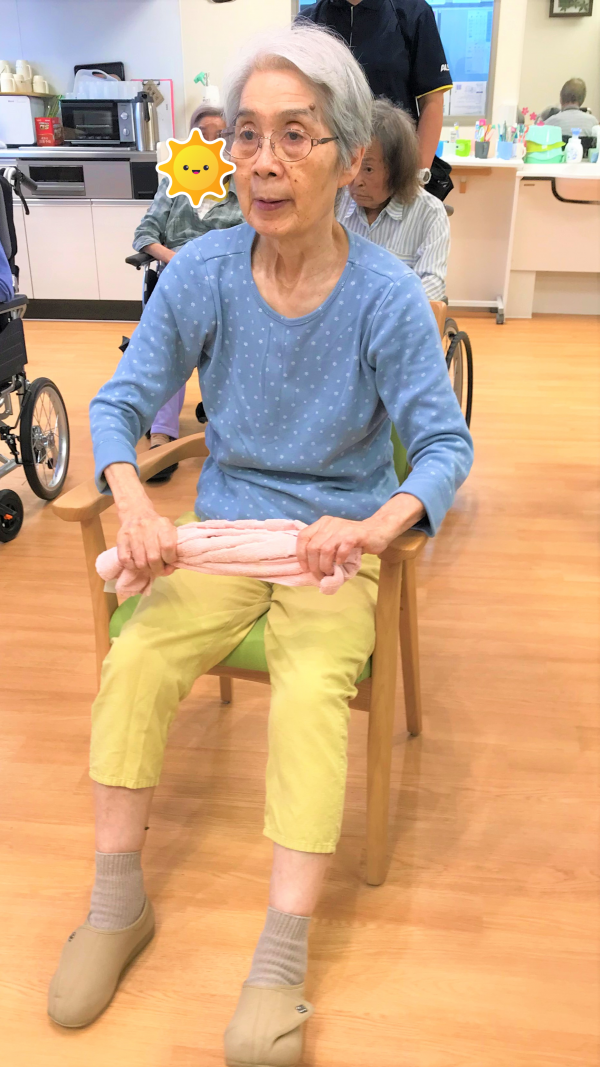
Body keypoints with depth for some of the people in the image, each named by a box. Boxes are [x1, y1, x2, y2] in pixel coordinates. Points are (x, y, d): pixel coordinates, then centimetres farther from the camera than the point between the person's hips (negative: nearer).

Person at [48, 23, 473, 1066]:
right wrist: (132, 500, -23)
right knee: (134, 662, -19)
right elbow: (122, 400, -2)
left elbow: (445, 444, -12)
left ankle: (282, 960, -12)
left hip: (339, 539, -2)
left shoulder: (387, 296, -14)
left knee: (311, 689, -27)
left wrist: (370, 525, -32)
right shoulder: (201, 270, -6)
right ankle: (117, 906, 1)